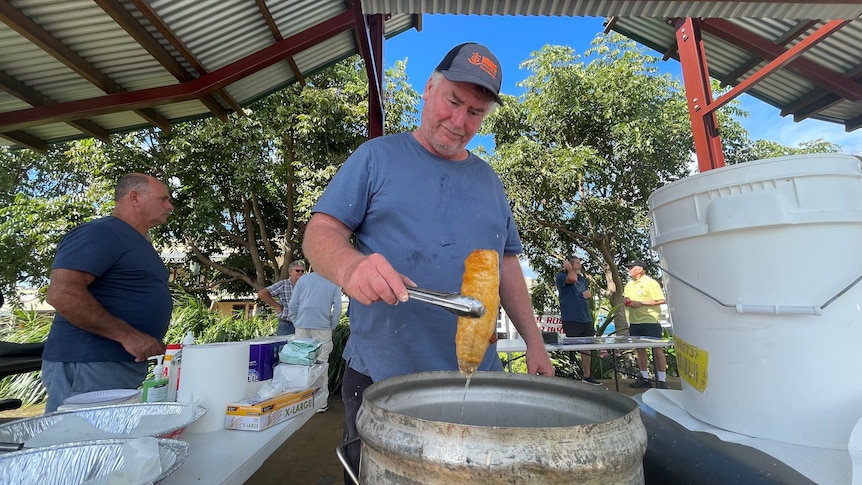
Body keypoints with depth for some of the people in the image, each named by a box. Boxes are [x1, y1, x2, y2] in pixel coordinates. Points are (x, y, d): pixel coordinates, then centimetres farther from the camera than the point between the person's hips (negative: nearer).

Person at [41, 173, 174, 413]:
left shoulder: (139, 242, 18)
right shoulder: (99, 233, -11)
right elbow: (62, 293, -22)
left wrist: (151, 343, 15)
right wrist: (127, 336, -24)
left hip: (131, 365, 9)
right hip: (89, 368, -9)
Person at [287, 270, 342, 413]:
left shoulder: (302, 280, 8)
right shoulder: (334, 282, 3)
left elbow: (292, 305, 6)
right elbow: (337, 307, 0)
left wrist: (296, 323, 14)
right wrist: (332, 327, 9)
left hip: (302, 327, 2)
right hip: (322, 327, -2)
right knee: (320, 363, 1)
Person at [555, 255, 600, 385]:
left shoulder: (582, 278, 18)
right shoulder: (561, 276, -7)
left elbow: (589, 293, 25)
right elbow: (572, 278, -27)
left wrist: (588, 293, 2)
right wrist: (569, 268, -9)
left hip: (586, 319, 8)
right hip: (571, 320, -8)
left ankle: (587, 375, 29)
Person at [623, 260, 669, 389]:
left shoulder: (650, 283, -8)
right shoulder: (629, 285, 15)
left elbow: (661, 300, -14)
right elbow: (626, 298, 25)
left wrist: (641, 303, -18)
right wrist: (627, 301, 2)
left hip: (650, 321, -7)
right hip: (634, 322, 7)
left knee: (657, 350, -2)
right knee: (640, 350, 11)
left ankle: (662, 381, 5)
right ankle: (644, 378, 20)